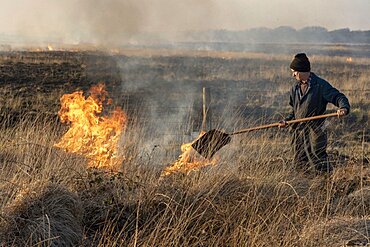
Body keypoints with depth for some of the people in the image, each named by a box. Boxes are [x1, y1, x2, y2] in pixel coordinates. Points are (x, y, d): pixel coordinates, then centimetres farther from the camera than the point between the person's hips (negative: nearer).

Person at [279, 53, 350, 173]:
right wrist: (287, 120, 8)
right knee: (299, 161, 11)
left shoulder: (321, 85, -8)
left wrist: (343, 108, -33)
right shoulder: (295, 88, 13)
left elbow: (338, 97, -11)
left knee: (318, 161, -12)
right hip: (298, 131, 7)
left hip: (315, 130, -7)